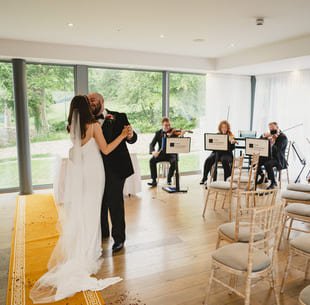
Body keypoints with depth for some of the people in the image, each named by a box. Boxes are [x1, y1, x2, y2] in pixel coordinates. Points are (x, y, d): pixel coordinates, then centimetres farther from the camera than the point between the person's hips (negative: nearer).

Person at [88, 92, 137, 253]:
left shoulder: (119, 117, -4)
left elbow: (131, 139, -7)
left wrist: (131, 135, -29)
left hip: (115, 168, -4)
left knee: (115, 203, 3)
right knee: (99, 202, 18)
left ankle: (119, 238, 20)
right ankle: (102, 232, 39)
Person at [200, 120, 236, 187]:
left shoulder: (230, 136, 4)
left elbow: (232, 148, -5)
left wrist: (232, 143, -25)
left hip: (226, 153, -2)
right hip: (216, 152, 2)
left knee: (225, 161, -36)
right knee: (208, 160, -26)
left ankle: (227, 180, -26)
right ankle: (204, 178, -17)